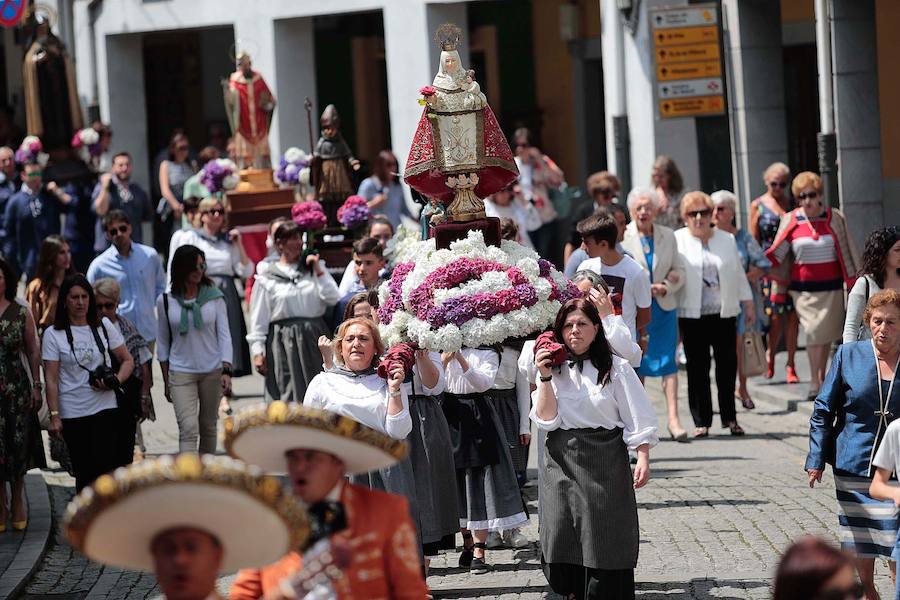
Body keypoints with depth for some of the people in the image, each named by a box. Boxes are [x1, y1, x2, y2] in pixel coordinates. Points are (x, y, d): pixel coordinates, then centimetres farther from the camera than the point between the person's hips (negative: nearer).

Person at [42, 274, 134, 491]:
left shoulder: (104, 326, 5)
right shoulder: (53, 334, -1)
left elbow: (127, 360, 11)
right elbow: (51, 379, -3)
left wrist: (116, 380, -10)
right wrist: (54, 416, -9)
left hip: (105, 408, 0)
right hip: (72, 414, 0)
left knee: (106, 467, -11)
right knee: (84, 472, 6)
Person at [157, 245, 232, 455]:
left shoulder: (215, 297, 0)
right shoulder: (166, 301, -1)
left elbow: (224, 335, -1)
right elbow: (162, 342, 7)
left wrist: (226, 371, -12)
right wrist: (166, 380, 7)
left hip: (212, 371, 2)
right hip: (180, 372, -2)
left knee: (208, 426, 12)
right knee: (188, 428, -14)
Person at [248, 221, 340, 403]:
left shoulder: (313, 269, 12)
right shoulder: (267, 279, 3)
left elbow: (333, 299, 1)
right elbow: (258, 320, 1)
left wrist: (319, 272, -4)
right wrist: (257, 352, -5)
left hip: (314, 341, 3)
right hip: (284, 343, -3)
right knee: (288, 397, -6)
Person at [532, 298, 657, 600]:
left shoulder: (615, 368, -2)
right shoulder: (554, 368, 8)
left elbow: (638, 419, -3)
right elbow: (546, 419, -3)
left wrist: (643, 459, -12)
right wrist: (545, 378, -10)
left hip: (605, 461, -3)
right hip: (561, 460, 3)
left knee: (604, 539, -3)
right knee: (563, 536, 1)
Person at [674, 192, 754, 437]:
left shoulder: (727, 240, 13)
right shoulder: (677, 241, 3)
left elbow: (739, 274, 16)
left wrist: (748, 304, 15)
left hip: (724, 313, 3)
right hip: (691, 314, -3)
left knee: (728, 364, 4)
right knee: (697, 367, -1)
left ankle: (729, 417, 14)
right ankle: (701, 421, 5)